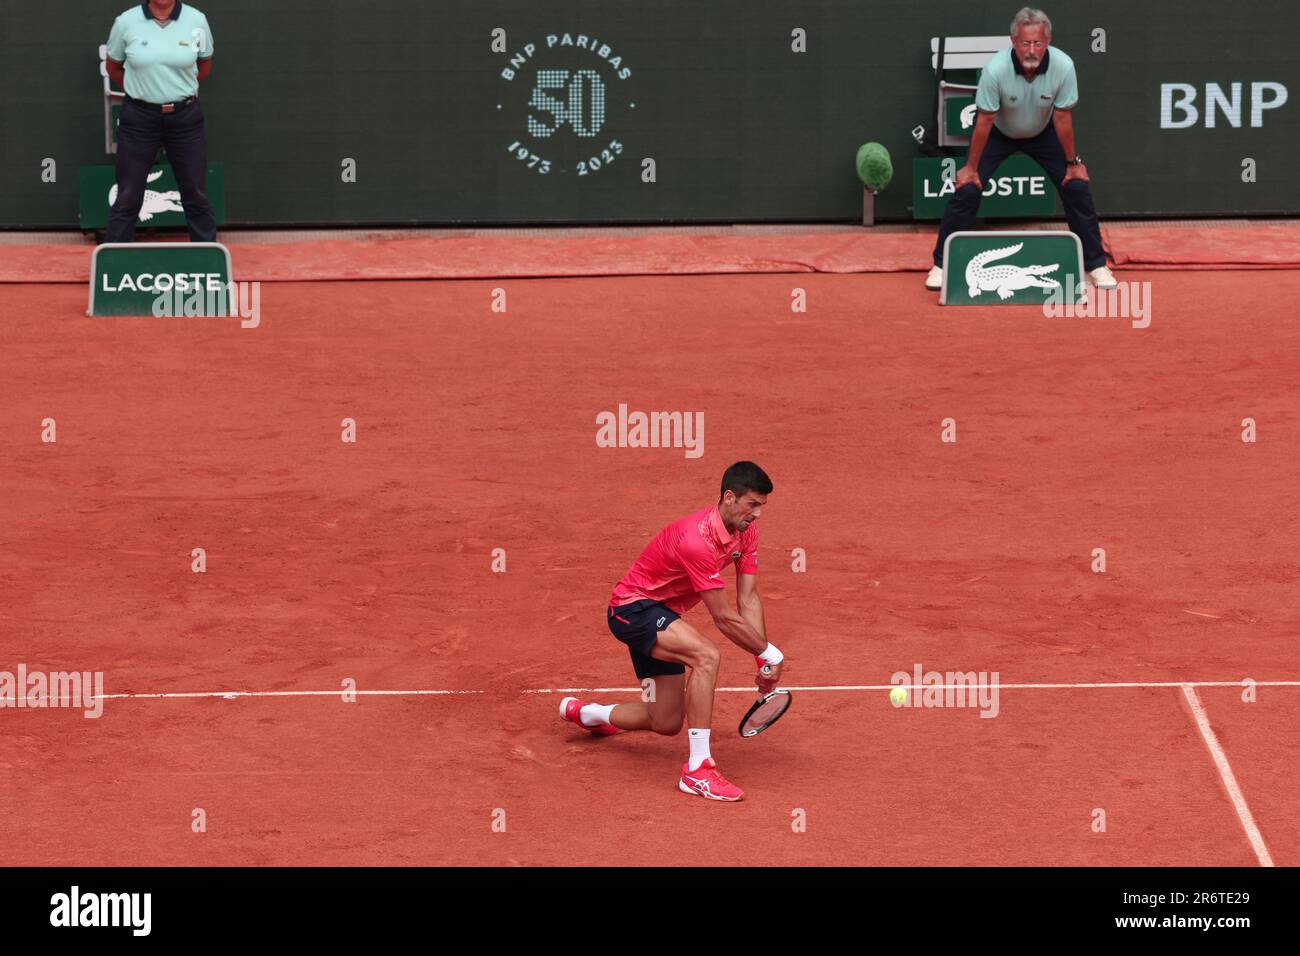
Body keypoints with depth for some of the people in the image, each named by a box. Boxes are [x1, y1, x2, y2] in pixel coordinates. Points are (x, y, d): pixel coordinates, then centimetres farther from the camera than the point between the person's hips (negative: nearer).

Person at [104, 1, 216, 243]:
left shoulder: (196, 20, -2)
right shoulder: (125, 22, -5)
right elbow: (113, 68, 10)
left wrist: (181, 88, 9)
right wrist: (141, 89, 8)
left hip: (185, 116, 1)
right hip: (139, 116, -1)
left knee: (196, 195, 7)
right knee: (128, 198, 2)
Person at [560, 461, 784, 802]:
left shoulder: (746, 531, -4)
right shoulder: (697, 539, -33)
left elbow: (748, 600, -4)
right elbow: (724, 618, -28)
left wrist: (763, 662, -12)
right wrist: (770, 653, -20)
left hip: (661, 615, 10)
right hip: (633, 607, -9)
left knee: (666, 723, 13)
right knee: (707, 656, -35)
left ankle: (583, 712, 40)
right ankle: (698, 769, -31)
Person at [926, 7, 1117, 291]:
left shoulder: (1063, 66, -31)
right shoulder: (996, 69, -35)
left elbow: (1062, 118, -18)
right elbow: (984, 122, -24)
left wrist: (1072, 162, -9)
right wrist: (971, 168, -16)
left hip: (1043, 133, 2)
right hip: (998, 133, -2)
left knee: (1077, 188, -7)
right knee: (967, 189, -14)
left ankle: (1095, 265, 8)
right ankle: (942, 265, 1)